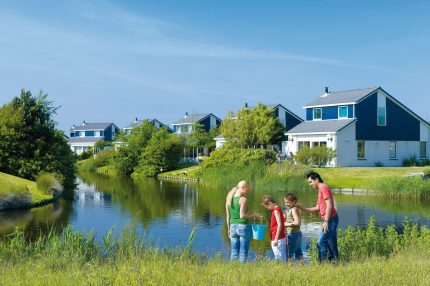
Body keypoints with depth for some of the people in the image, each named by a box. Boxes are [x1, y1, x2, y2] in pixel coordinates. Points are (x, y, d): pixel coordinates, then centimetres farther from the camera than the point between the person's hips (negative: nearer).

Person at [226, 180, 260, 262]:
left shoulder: (229, 199, 8)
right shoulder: (243, 199, -11)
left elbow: (228, 216, 11)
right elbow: (242, 215, -20)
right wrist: (254, 215, -9)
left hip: (233, 227, 6)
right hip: (244, 226, -6)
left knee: (234, 252, 10)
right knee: (243, 252, 1)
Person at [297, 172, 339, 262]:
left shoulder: (324, 187, -10)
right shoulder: (320, 190, 20)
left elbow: (329, 205, -19)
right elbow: (318, 208, 24)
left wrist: (326, 221, -22)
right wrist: (303, 209, 17)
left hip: (330, 219, -10)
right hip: (329, 220, 10)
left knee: (321, 242, -11)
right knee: (331, 244, 11)